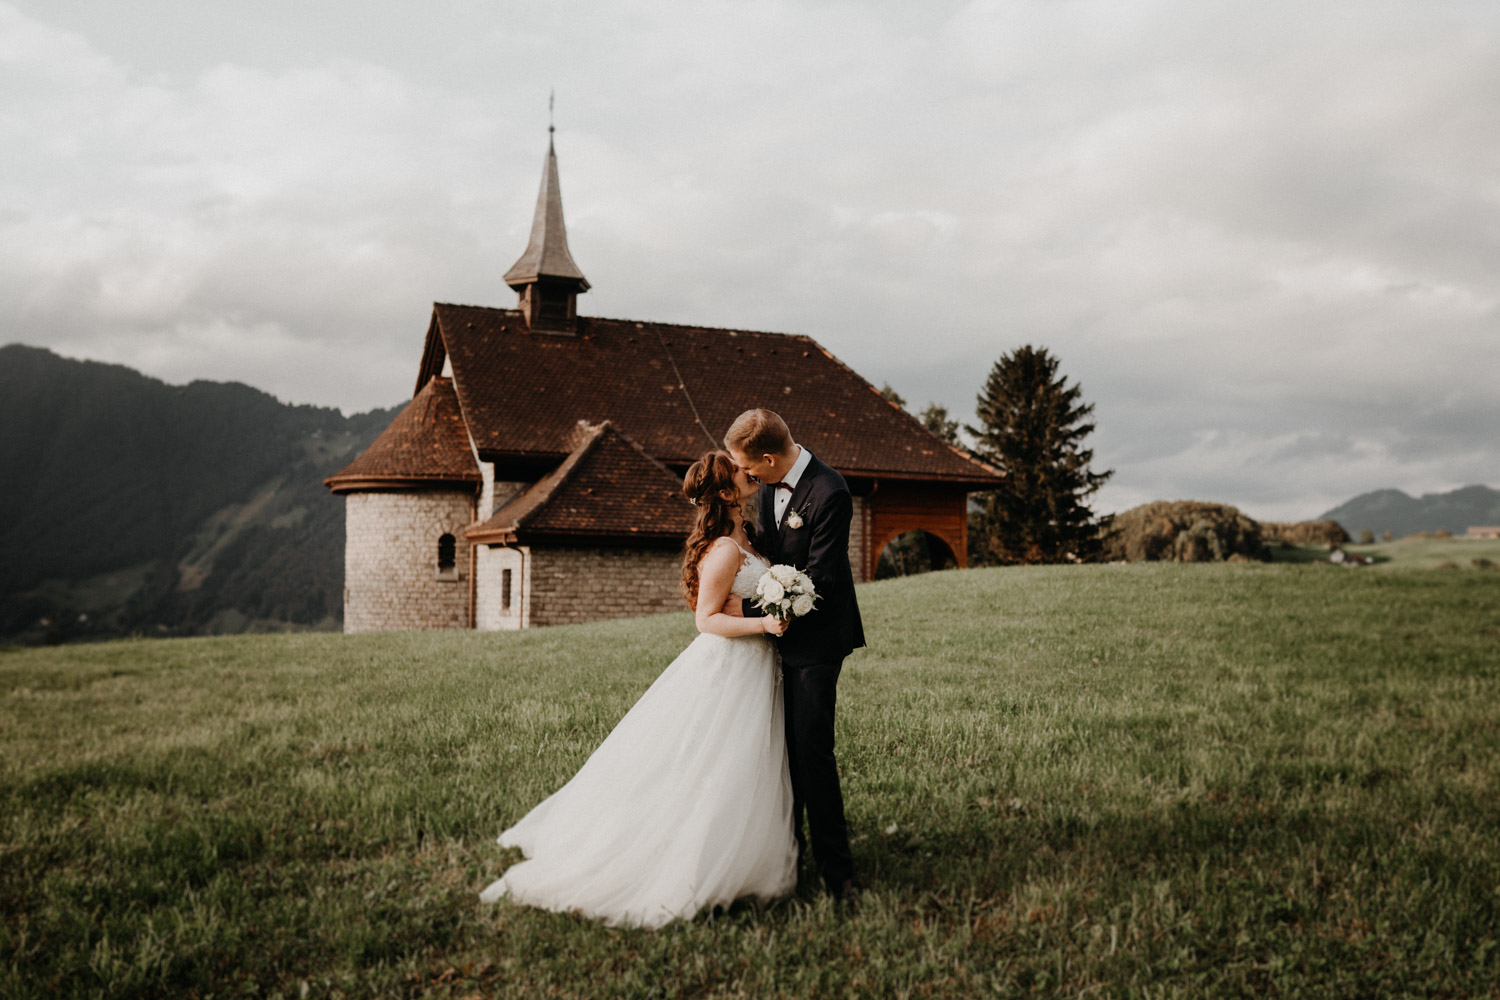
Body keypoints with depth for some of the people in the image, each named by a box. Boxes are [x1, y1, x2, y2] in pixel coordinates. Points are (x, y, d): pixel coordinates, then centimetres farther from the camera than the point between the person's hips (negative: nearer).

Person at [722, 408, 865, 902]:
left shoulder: (829, 494, -23)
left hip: (816, 638, -8)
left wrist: (750, 609, -19)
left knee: (812, 749, -9)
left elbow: (818, 582, -23)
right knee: (784, 746, 15)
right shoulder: (770, 486, 4)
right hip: (782, 629, 8)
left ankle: (834, 867, 0)